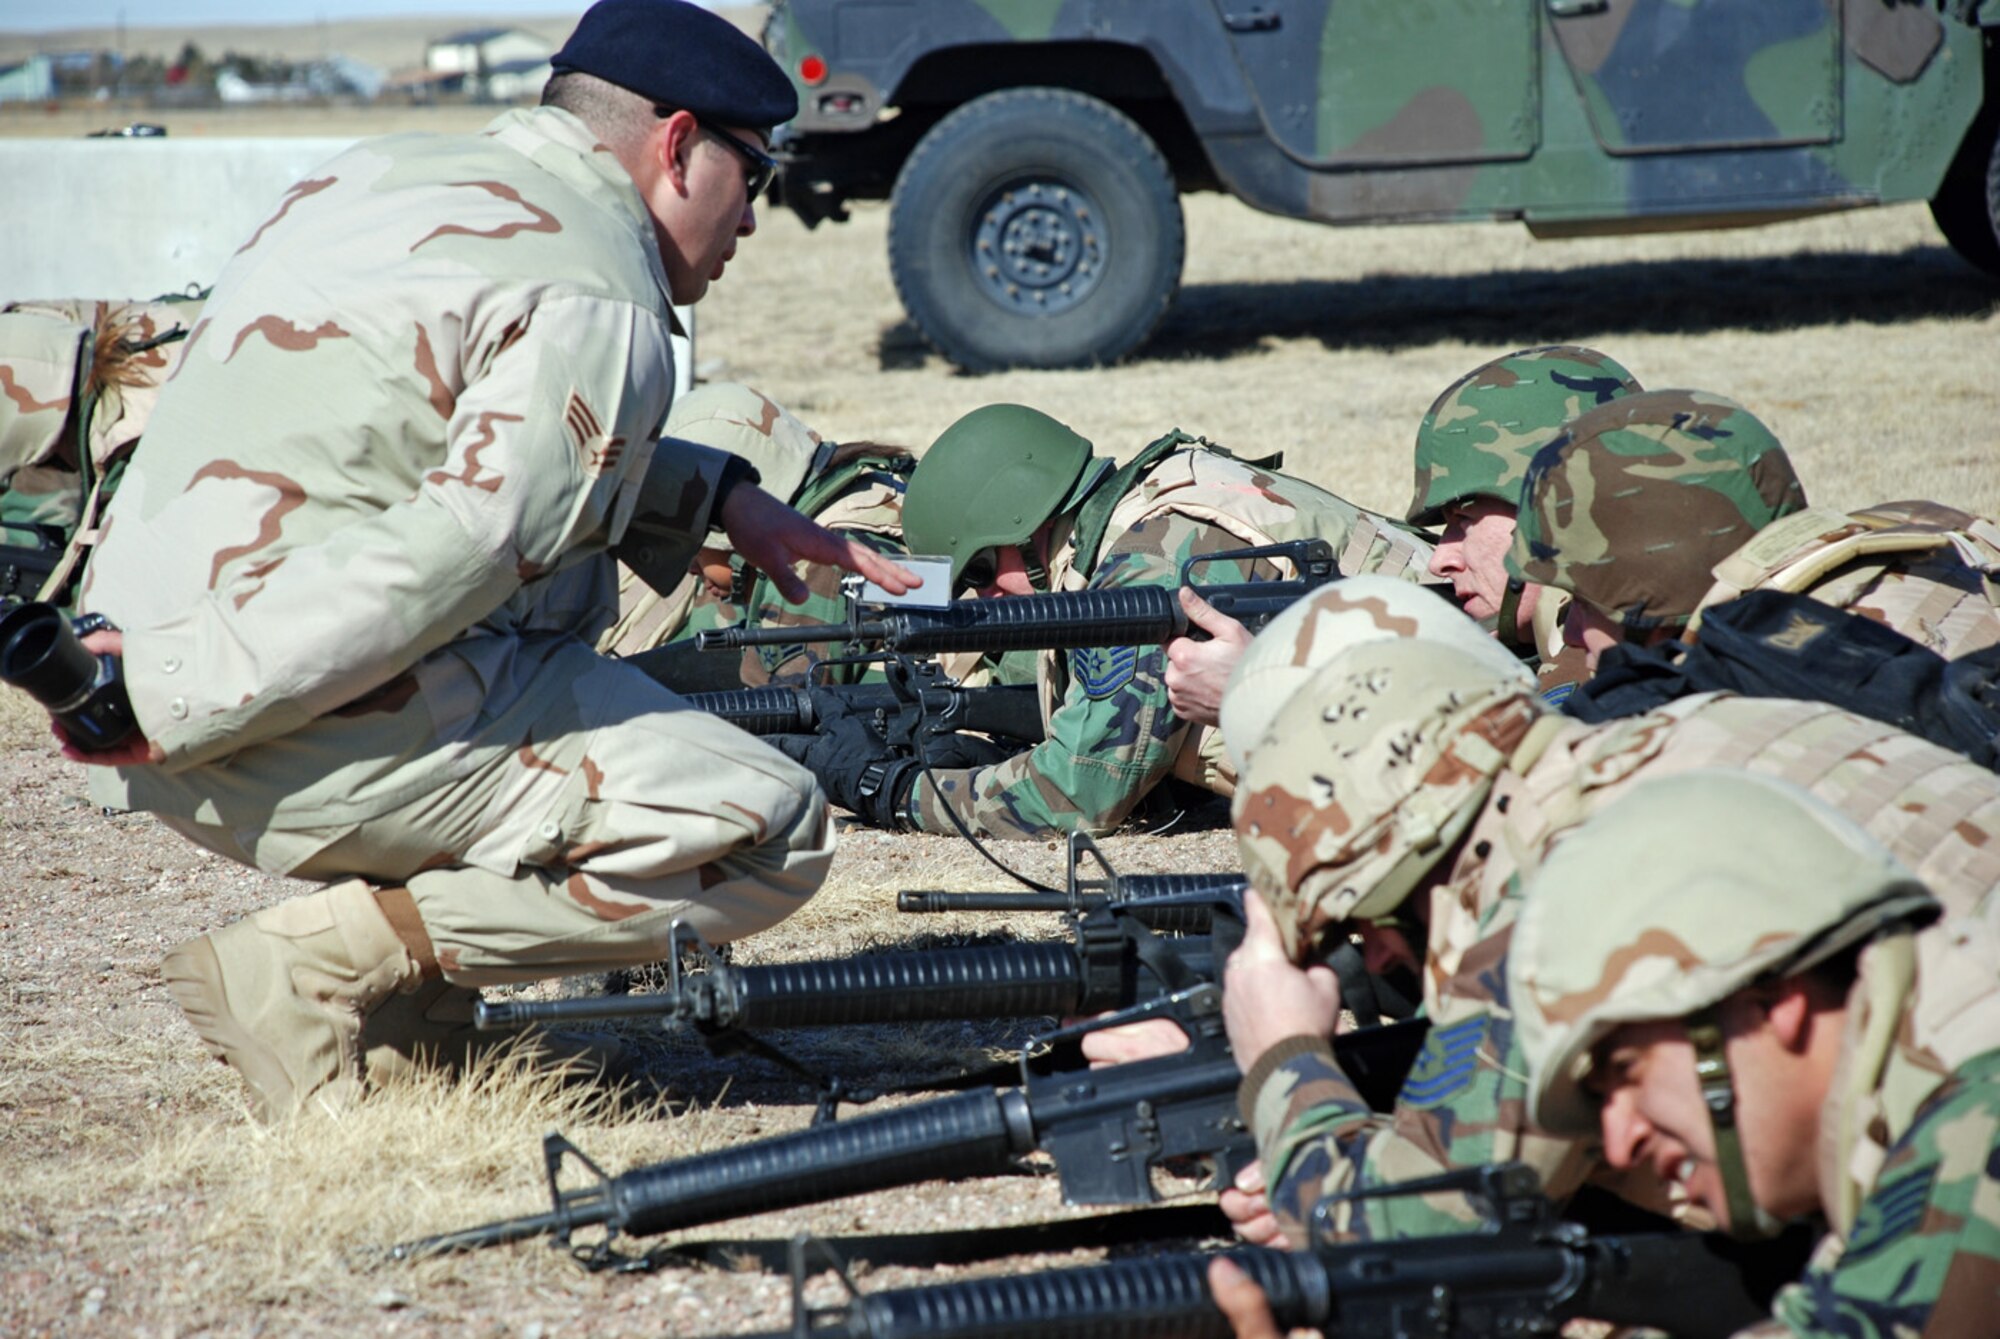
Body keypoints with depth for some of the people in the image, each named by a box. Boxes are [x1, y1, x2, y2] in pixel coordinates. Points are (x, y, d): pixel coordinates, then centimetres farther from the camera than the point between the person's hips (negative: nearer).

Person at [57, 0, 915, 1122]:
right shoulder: (597, 302, -10)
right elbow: (468, 542, -23)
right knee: (771, 833, -8)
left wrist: (722, 498, 22)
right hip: (314, 738, -9)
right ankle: (324, 963, -10)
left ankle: (398, 1020, 13)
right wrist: (195, 709, -23)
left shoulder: (386, 175, 17)